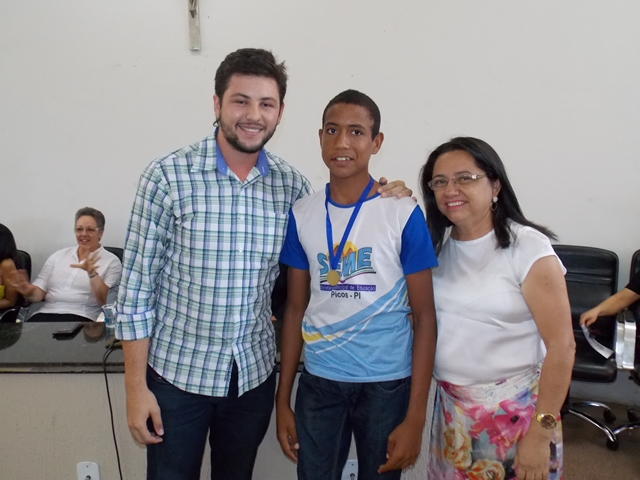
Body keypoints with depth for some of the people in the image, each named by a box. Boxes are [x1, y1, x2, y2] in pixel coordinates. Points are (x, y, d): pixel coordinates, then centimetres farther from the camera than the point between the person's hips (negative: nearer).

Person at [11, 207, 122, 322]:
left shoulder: (111, 261, 5)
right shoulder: (58, 256, 18)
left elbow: (106, 301, -5)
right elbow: (39, 292, 13)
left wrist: (92, 273, -17)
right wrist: (29, 292, -10)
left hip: (81, 317, -4)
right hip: (47, 313, 4)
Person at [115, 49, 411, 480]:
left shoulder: (291, 184, -3)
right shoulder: (168, 177, -13)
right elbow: (137, 284, -9)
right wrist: (136, 386, -9)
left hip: (254, 374, 3)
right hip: (177, 371, -3)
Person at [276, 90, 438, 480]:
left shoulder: (403, 213, -9)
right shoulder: (302, 214, 0)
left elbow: (425, 316, -7)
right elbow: (296, 308, 5)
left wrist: (416, 416, -10)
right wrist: (283, 398, 6)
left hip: (387, 382, -2)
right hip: (319, 381, 2)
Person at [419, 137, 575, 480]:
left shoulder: (528, 247, -14)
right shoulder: (435, 244, 1)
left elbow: (561, 347, -15)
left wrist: (540, 433, -16)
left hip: (514, 411, -4)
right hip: (450, 407, 5)